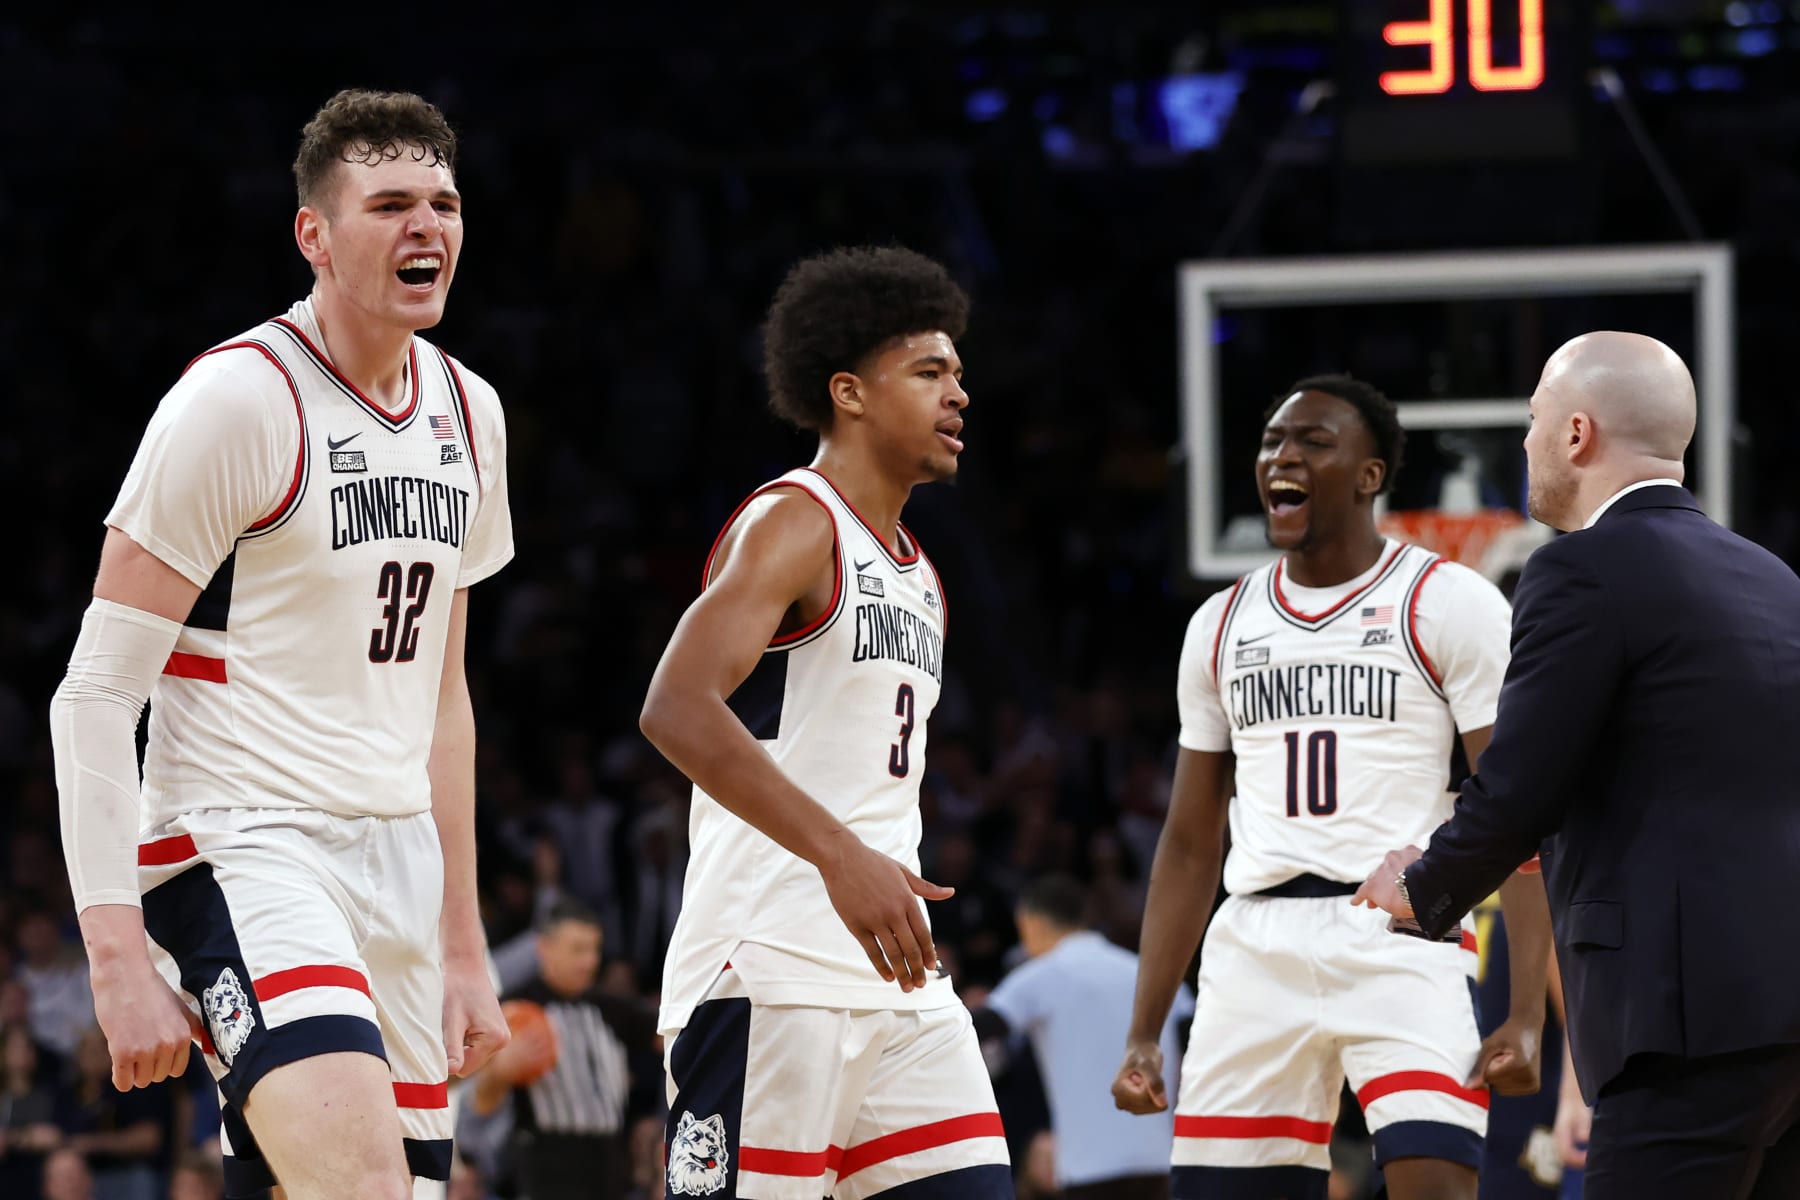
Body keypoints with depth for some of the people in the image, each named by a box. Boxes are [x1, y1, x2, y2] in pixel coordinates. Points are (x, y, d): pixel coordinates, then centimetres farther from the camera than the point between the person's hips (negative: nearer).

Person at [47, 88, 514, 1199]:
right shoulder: (236, 401, -11)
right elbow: (96, 695, -12)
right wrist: (120, 957, -20)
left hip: (399, 862, 8)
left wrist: (464, 947, 20)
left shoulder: (469, 416, 13)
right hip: (242, 847, -8)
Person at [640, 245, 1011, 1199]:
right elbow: (677, 708, -23)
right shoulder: (792, 525, -7)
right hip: (768, 971, -9)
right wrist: (840, 855, -30)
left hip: (897, 979, 9)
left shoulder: (916, 575, 22)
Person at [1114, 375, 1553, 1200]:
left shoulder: (1451, 605, 0)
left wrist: (1526, 1014, -15)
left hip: (1404, 942, -5)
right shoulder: (1222, 626, 16)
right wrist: (1143, 1034, 14)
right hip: (1256, 948, 5)